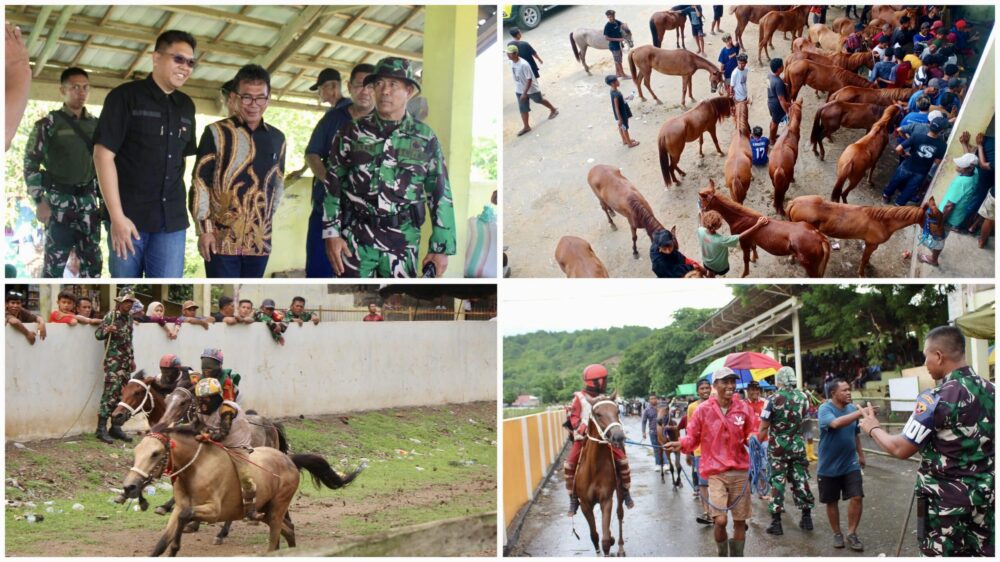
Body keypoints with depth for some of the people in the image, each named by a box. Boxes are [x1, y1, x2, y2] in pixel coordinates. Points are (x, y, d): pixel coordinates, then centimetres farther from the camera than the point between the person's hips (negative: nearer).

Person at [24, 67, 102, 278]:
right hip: (59, 202, -4)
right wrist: (39, 201, -12)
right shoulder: (48, 123, -1)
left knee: (93, 261, 6)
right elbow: (30, 163, -4)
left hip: (88, 202, 4)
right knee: (55, 262, -3)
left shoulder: (96, 125, 11)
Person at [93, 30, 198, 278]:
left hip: (172, 220, 4)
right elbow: (103, 155, -9)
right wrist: (117, 216, -15)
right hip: (129, 216, -4)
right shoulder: (125, 96, -4)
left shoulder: (186, 106, 12)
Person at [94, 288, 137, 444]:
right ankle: (101, 429, -8)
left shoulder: (128, 318, 15)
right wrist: (107, 330, -31)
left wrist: (132, 358, 22)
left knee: (122, 396, 7)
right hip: (113, 361, -7)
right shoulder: (111, 316, -6)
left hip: (126, 361, 7)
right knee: (110, 394, -11)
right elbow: (98, 334, -10)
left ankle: (116, 427, 13)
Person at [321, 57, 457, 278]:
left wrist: (441, 248, 0)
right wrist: (332, 233, -3)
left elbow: (441, 196, 3)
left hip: (402, 242, 0)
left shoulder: (425, 139, 1)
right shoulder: (352, 132, 2)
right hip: (355, 238, 0)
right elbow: (332, 184, 5)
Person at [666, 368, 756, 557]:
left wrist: (753, 439, -10)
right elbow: (693, 438, 0)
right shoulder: (703, 410, -6)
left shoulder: (743, 408, 0)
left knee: (740, 520, 10)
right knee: (720, 520, -13)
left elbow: (749, 434, 12)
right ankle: (722, 555, 14)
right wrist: (681, 444, -20)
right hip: (716, 472, -3)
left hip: (740, 471, 3)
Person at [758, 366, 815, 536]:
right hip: (798, 444, 3)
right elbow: (804, 420, 9)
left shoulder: (773, 400, -14)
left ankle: (776, 522, 1)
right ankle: (807, 517, 19)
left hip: (777, 446, -3)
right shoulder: (803, 397, -1)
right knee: (800, 479, 12)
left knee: (777, 481, 1)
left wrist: (758, 441, 2)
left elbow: (763, 428, -12)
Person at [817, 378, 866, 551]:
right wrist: (860, 413, -44)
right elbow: (835, 423, -40)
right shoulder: (825, 409, -17)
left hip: (850, 464, 3)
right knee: (831, 502, 10)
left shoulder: (852, 408, 0)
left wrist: (861, 454, 20)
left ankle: (852, 533, 12)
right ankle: (837, 533, 28)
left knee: (856, 497, -5)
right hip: (829, 466, -3)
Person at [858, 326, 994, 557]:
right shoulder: (990, 390, 2)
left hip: (946, 499, -6)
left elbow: (900, 449, -16)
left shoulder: (937, 398, -18)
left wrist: (873, 428, 2)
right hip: (985, 494, 6)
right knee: (982, 553, 13)